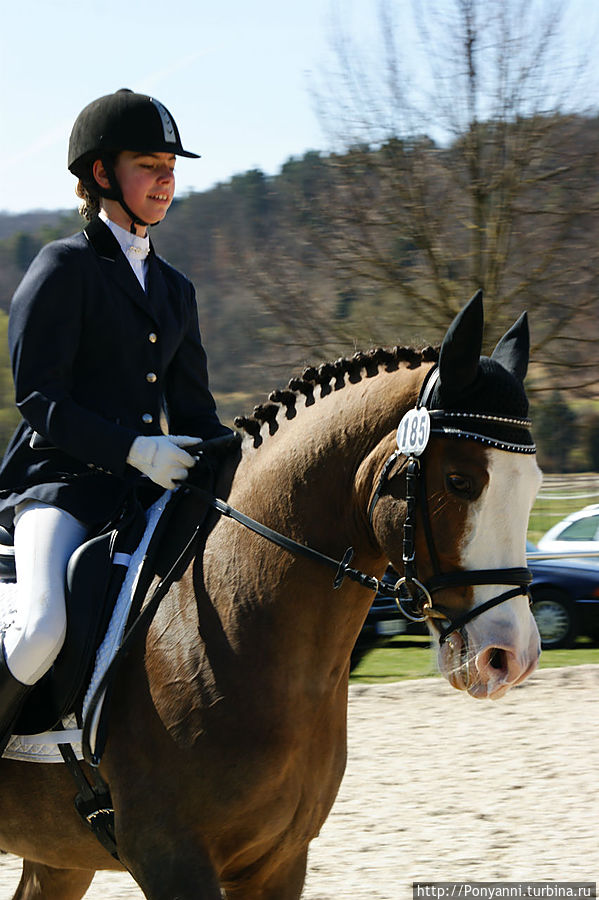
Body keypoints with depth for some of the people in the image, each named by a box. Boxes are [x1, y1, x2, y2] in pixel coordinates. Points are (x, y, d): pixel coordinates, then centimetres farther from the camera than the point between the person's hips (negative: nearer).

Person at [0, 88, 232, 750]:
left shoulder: (174, 288, 20)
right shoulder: (63, 267, -1)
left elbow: (194, 409, 20)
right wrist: (135, 448, -20)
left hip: (151, 490, 7)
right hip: (61, 483, -7)